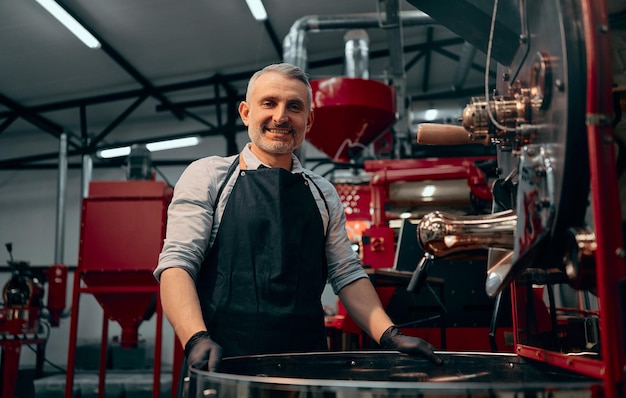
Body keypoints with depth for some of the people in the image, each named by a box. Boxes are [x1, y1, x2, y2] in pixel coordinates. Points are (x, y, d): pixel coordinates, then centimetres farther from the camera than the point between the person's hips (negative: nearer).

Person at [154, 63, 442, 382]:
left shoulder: (323, 194, 12)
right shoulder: (207, 176, 1)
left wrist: (389, 335, -2)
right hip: (224, 363, -3)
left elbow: (346, 273, 12)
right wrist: (197, 339, -23)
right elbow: (177, 262, -7)